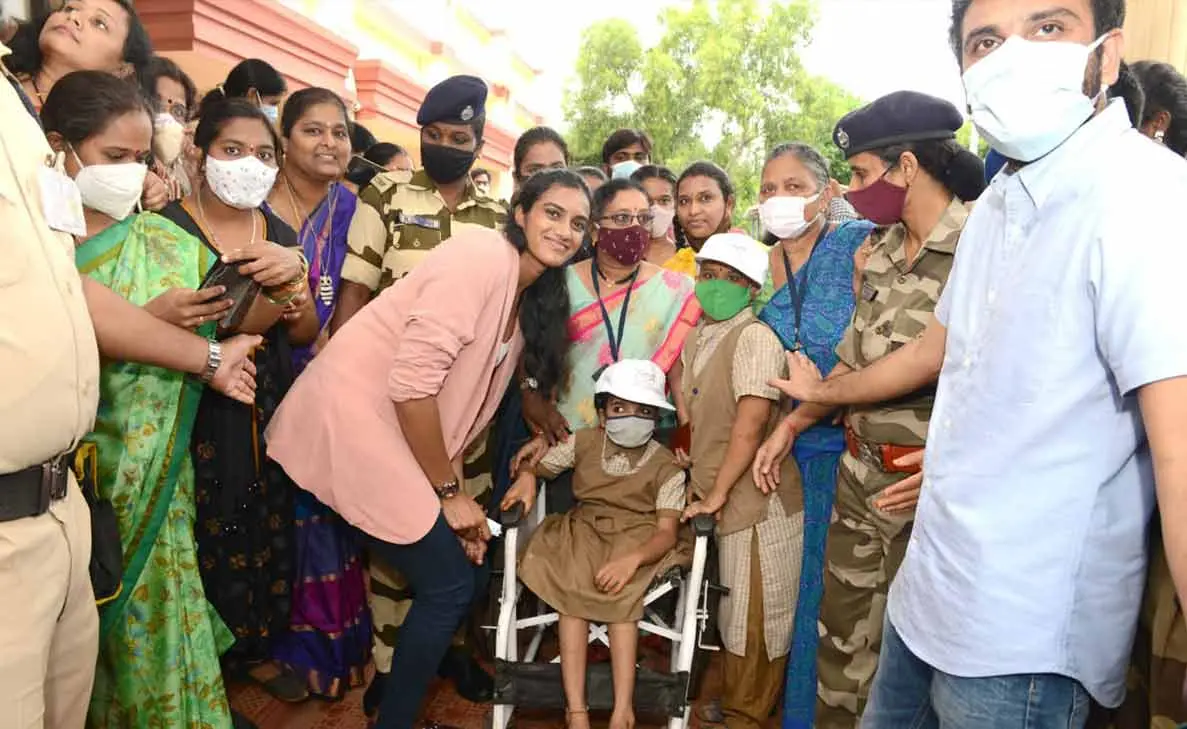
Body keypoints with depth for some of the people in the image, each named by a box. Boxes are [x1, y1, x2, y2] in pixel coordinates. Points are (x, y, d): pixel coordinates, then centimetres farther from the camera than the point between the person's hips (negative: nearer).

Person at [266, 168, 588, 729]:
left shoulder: (532, 300, 12)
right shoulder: (483, 255, -17)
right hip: (350, 419, -9)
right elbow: (414, 380, -23)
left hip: (399, 437, 9)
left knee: (466, 573, 12)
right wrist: (449, 491, -13)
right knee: (449, 585, -4)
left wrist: (456, 490, 3)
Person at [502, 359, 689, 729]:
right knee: (572, 592, -29)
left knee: (622, 593, -33)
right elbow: (533, 464, 13)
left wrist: (632, 559, -35)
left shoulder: (667, 467, -4)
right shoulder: (584, 442, 5)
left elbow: (666, 532, -14)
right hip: (583, 531, 2)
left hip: (639, 538, -2)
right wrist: (526, 477, -13)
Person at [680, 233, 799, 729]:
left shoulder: (755, 336, -16)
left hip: (756, 502, -8)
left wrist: (716, 494, -20)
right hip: (725, 501, 8)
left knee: (753, 620, 7)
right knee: (735, 615, 22)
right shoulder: (697, 338, 11)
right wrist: (699, 483, 13)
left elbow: (752, 418, -25)